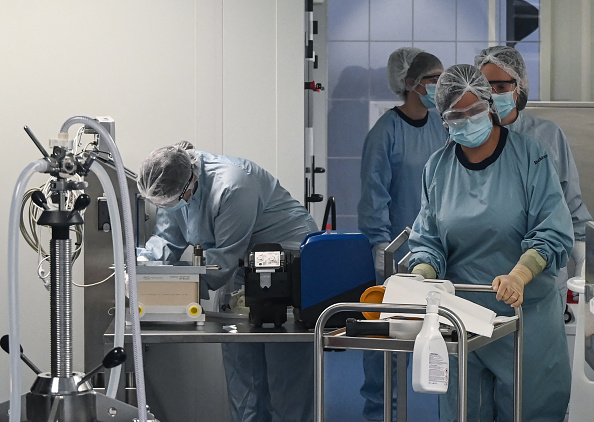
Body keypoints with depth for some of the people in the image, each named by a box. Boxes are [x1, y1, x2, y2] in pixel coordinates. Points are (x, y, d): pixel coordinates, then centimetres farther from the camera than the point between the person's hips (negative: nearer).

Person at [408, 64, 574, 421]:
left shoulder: (530, 157, -4)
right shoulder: (438, 168, 7)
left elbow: (554, 234, -11)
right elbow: (427, 240, 7)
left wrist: (518, 276, -28)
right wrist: (421, 278, -14)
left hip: (527, 314, -2)